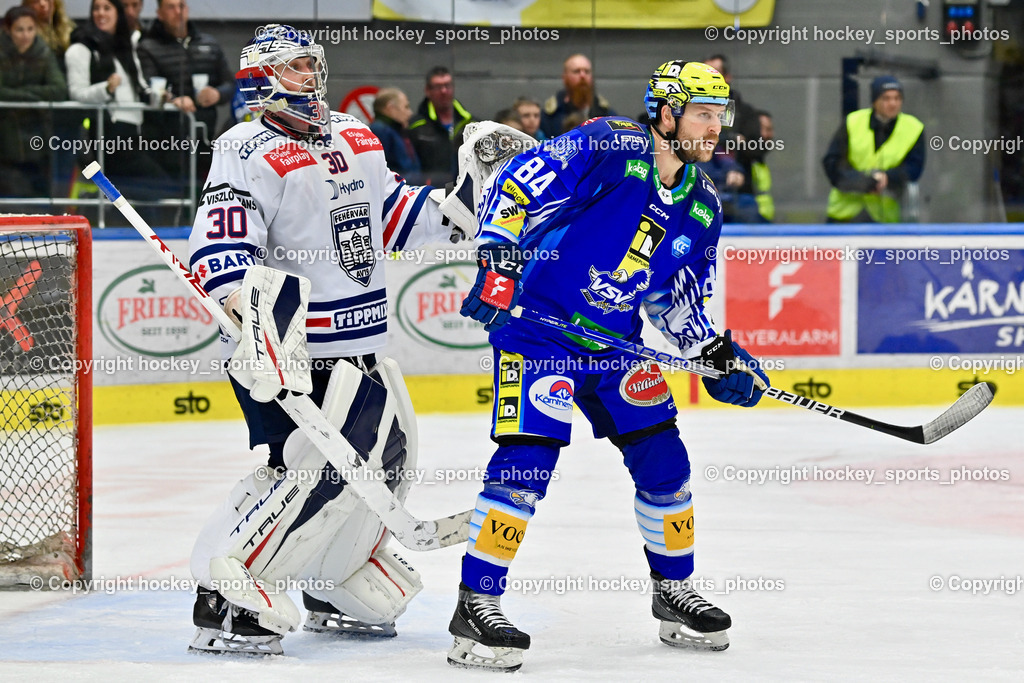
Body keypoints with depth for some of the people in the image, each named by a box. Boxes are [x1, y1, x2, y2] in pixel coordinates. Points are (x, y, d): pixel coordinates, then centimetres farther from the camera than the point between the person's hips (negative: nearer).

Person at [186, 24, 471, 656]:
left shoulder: (354, 138, 14)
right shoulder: (250, 154, -12)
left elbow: (391, 215, 25)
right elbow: (221, 247, -24)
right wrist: (254, 311, -39)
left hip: (360, 348, 9)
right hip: (289, 351, -9)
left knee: (384, 461, 15)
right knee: (312, 471, -20)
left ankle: (335, 592, 31)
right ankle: (224, 602, -18)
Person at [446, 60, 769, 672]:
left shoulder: (702, 207, 8)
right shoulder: (611, 148, -15)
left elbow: (679, 303, 16)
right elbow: (515, 187, -19)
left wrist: (720, 355, 3)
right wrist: (498, 261, -27)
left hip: (616, 345, 7)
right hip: (536, 329, -7)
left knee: (663, 461, 5)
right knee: (527, 461, -17)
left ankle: (675, 590, 25)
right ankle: (476, 605, -11)